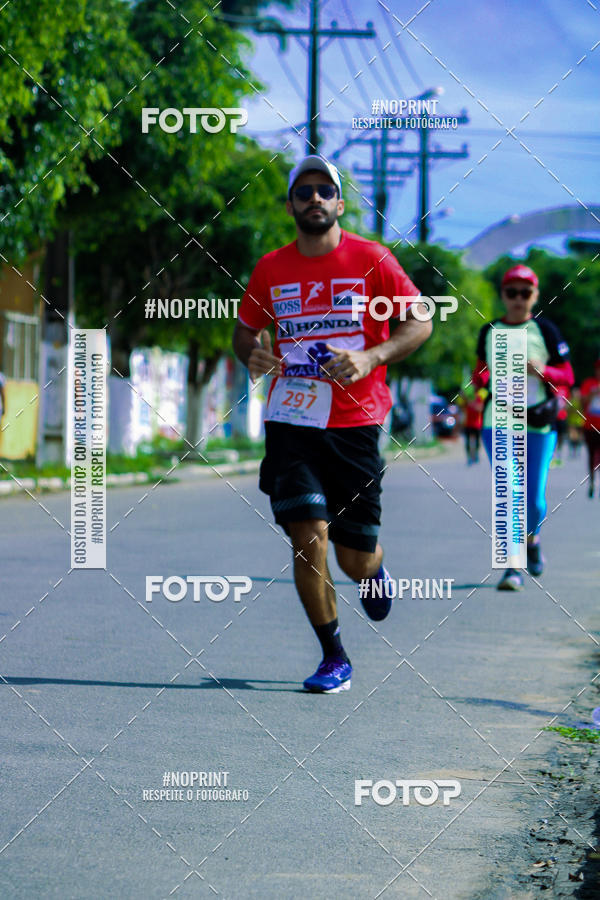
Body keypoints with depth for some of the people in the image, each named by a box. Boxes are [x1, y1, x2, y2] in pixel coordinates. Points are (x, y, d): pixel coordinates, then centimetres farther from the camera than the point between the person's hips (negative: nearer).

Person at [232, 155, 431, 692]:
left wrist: (371, 357, -17)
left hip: (356, 421, -1)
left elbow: (419, 322, 0)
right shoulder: (271, 269, 6)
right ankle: (334, 658, 2)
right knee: (307, 536, -13)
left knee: (355, 559, 3)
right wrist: (252, 354, -4)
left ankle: (375, 569, 43)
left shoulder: (370, 260, -1)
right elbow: (245, 328, 20)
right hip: (292, 421, 1)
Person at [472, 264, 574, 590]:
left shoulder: (545, 330, 3)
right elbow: (479, 375, 21)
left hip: (538, 425, -1)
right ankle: (512, 567, -6)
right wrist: (483, 377, -3)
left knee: (534, 499, 0)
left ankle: (532, 539, 32)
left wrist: (543, 371, -14)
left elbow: (567, 377, 6)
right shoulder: (489, 331, 10)